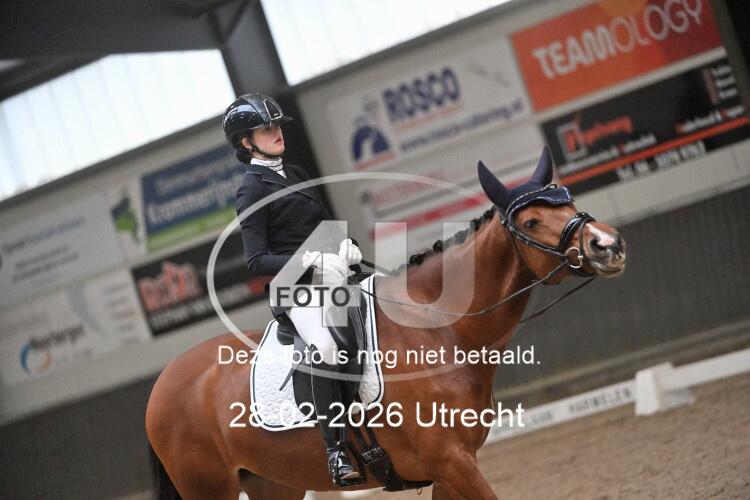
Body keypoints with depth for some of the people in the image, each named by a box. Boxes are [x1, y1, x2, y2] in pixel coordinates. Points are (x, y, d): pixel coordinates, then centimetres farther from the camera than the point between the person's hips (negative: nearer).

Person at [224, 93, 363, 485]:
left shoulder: (296, 174, 21)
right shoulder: (251, 191, -1)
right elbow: (256, 262, -8)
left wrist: (347, 247, 2)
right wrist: (310, 260, -19)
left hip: (332, 273, 8)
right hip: (293, 285, -8)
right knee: (326, 345, -32)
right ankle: (334, 451, -28)